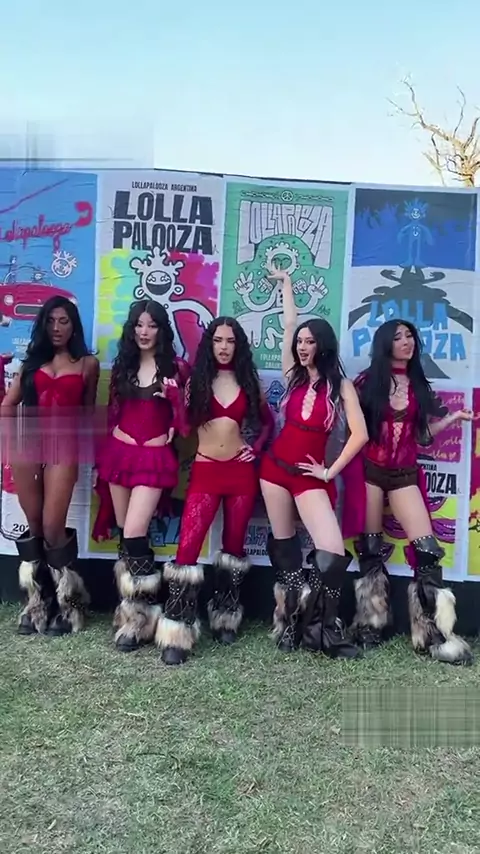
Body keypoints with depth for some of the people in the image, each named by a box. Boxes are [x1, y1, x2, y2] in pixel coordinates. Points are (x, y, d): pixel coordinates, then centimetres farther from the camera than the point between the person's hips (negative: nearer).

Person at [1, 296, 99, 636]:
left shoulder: (88, 363, 6)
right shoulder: (32, 360, 14)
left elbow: (88, 410, 12)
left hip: (63, 447, -3)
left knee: (52, 528, -5)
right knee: (34, 528, 7)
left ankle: (68, 604, 12)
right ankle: (37, 602, 20)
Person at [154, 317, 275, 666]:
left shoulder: (249, 381, 8)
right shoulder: (196, 379, 5)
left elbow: (268, 421, 18)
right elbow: (183, 424, 0)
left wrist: (257, 448, 4)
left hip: (241, 470, 2)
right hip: (205, 471, -2)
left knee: (234, 544, 11)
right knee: (188, 545, -12)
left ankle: (226, 616, 28)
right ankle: (177, 629, -4)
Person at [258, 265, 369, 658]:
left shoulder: (341, 385, -4)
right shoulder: (294, 376, 4)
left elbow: (360, 434, -8)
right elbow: (289, 324, 11)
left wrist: (331, 471, -8)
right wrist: (286, 282, 21)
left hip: (311, 474, -4)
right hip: (275, 466, 4)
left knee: (333, 551, -15)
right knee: (282, 544, 9)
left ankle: (321, 627, 3)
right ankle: (291, 618, 22)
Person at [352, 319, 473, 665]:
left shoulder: (419, 385, 10)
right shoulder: (368, 381, 3)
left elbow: (423, 435, 10)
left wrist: (453, 418, 1)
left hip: (405, 473, 2)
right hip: (370, 469, -2)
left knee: (427, 549, -8)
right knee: (371, 549, 4)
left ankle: (435, 633, 0)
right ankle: (370, 625, 19)